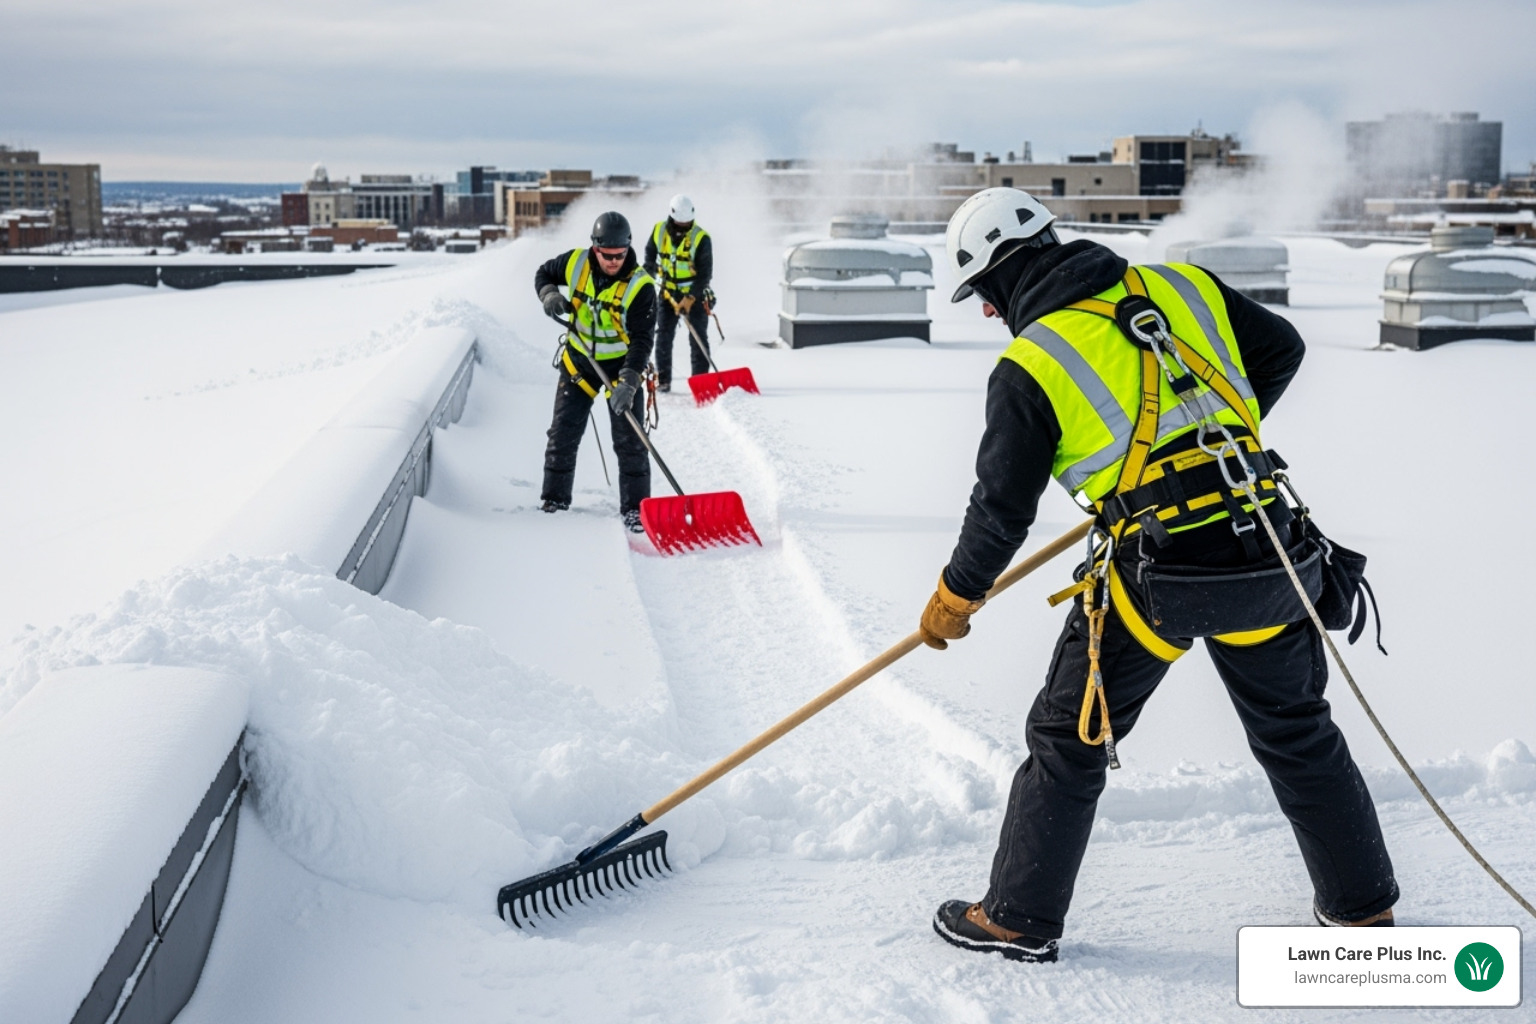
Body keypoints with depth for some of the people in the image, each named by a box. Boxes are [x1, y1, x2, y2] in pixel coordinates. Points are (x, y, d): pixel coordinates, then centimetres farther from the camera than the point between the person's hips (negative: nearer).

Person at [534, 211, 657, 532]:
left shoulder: (640, 286, -23)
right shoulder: (576, 263, -13)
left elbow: (641, 340, -25)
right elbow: (543, 273, 7)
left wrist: (628, 381, -36)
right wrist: (549, 294, -15)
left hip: (622, 364, -3)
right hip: (579, 360, 3)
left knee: (630, 442, -4)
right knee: (562, 435, 7)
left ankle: (635, 509, 7)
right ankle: (554, 502, 21)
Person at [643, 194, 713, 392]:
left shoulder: (701, 238, -18)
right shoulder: (659, 231, -7)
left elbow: (705, 273, -17)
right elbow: (649, 256, 12)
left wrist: (690, 298, -23)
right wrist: (656, 275, -1)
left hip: (695, 294, -3)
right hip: (668, 292, 3)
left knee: (698, 338, -4)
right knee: (663, 336, 1)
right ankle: (662, 379, 7)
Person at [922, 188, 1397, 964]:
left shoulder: (1030, 368, -8)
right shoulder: (1183, 287, 4)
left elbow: (1002, 509, -6)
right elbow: (1281, 351, 16)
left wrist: (955, 598, 9)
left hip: (1153, 582, -4)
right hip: (1263, 560, 5)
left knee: (1068, 740, 13)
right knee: (1297, 733, 23)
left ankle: (1019, 918, 23)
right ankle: (1362, 906, 36)